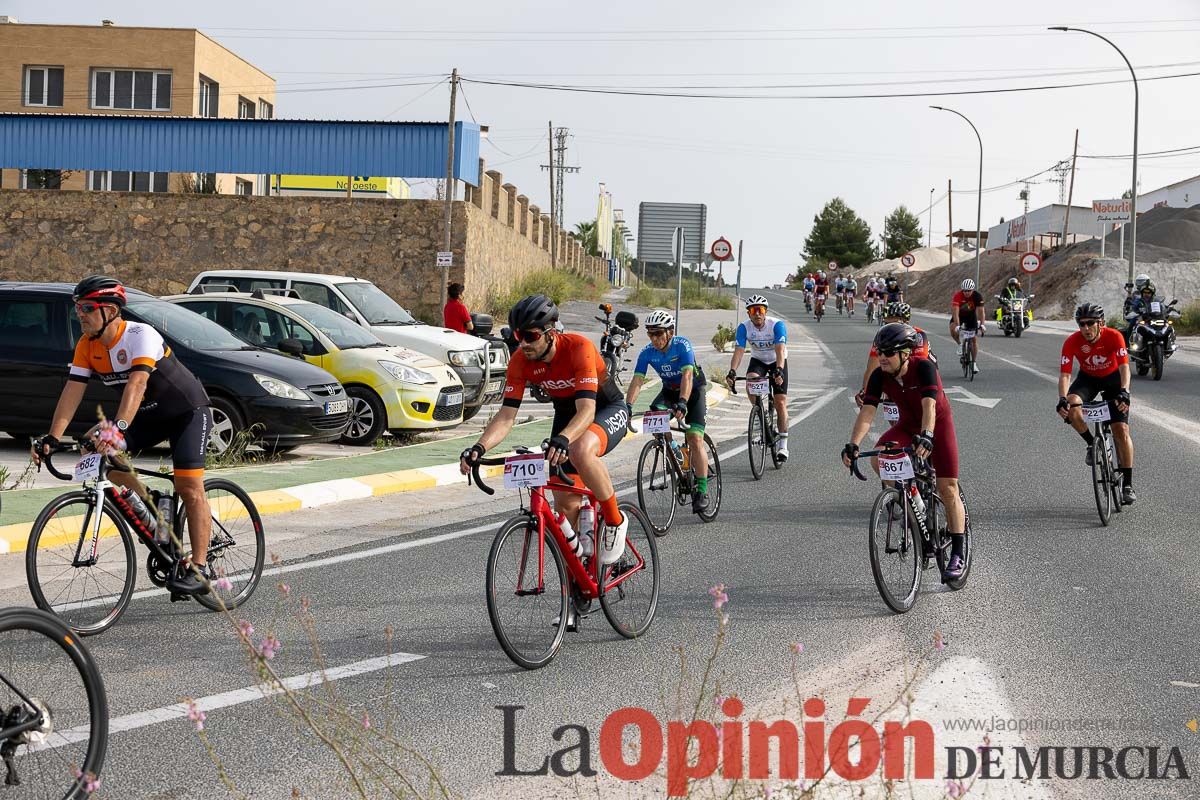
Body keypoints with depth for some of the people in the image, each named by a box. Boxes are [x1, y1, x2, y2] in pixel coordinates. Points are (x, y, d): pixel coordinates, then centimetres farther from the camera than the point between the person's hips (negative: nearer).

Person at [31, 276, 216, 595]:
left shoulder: (141, 336, -29)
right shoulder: (87, 345, -8)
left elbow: (137, 383, -43)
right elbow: (72, 391, -13)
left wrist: (118, 428, -56)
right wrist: (52, 438, -25)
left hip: (188, 411, -7)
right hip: (149, 415, 7)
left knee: (189, 486, -18)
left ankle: (200, 568, -14)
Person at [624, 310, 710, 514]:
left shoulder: (682, 346, -28)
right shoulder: (647, 352, -16)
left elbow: (687, 376, -39)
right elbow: (637, 380, -23)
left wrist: (682, 403, -54)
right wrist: (628, 405, -39)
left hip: (693, 390, -5)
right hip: (669, 390, 5)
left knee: (695, 438, -17)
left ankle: (701, 491, -13)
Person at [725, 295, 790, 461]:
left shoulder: (777, 325, -27)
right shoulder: (744, 328, -19)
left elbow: (780, 350, -37)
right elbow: (738, 351, -27)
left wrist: (779, 371, -54)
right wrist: (732, 372, -44)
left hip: (777, 362, -2)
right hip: (757, 360, 2)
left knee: (780, 402, -10)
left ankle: (782, 444, -2)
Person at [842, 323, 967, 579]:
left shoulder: (924, 368, -29)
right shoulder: (879, 376, -18)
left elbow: (929, 406, -41)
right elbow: (867, 413, -25)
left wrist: (926, 437, -57)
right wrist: (852, 445, -39)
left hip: (938, 424, -4)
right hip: (907, 425, 4)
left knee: (948, 489, -7)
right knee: (878, 459, -26)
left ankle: (958, 554, 4)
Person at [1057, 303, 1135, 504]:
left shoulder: (1114, 336, -28)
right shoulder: (1072, 342, -25)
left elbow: (1124, 366, -35)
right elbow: (1064, 374, -28)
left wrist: (1124, 392, -52)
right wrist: (1062, 399, -45)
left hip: (1113, 378, -1)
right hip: (1088, 378, 1)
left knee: (1121, 430, -12)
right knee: (1071, 406, -31)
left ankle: (1127, 484, -3)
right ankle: (1091, 443, -4)